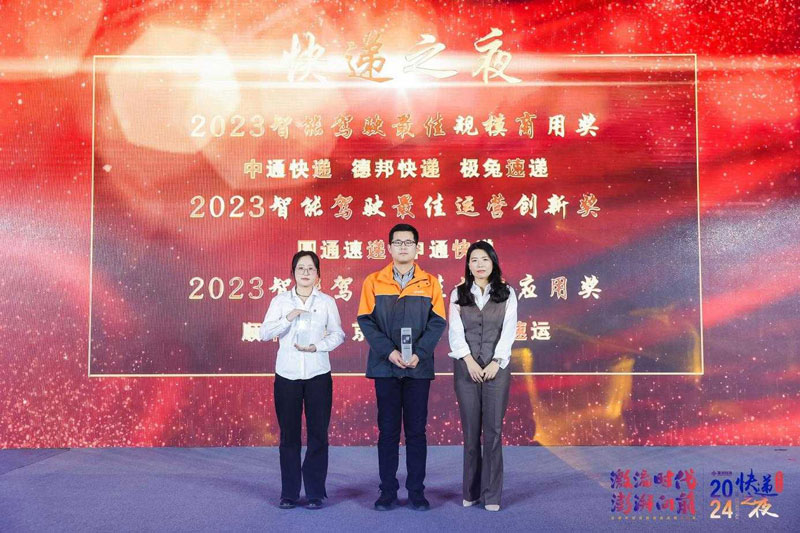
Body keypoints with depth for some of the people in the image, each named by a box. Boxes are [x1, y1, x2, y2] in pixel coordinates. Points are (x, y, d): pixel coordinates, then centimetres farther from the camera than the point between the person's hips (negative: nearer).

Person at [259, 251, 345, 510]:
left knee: (318, 434, 1)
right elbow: (264, 333, -1)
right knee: (289, 435, 4)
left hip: (318, 374, 0)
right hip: (287, 374, 0)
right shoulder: (280, 301, 5)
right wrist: (288, 318, -15)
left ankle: (315, 492, 12)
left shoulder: (327, 301, 5)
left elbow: (337, 334, 4)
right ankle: (289, 493, 14)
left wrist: (317, 346, -12)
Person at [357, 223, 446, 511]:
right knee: (387, 430, 5)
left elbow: (437, 322, 0)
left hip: (418, 367, 0)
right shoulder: (373, 281, 4)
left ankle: (416, 490, 15)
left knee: (416, 430, 6)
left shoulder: (430, 283, 5)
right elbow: (366, 321, -1)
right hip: (384, 367, 0)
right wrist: (389, 351, -14)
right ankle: (388, 491, 14)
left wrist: (419, 353, -14)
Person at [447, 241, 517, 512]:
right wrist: (470, 362, -11)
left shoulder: (506, 293, 6)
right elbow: (455, 331, 0)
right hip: (466, 368, 1)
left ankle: (492, 494, 6)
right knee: (471, 431, 4)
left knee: (493, 430, -2)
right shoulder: (458, 294, 7)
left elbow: (508, 331, -1)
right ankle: (471, 491, 14)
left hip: (496, 367, -1)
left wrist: (495, 363, -10)